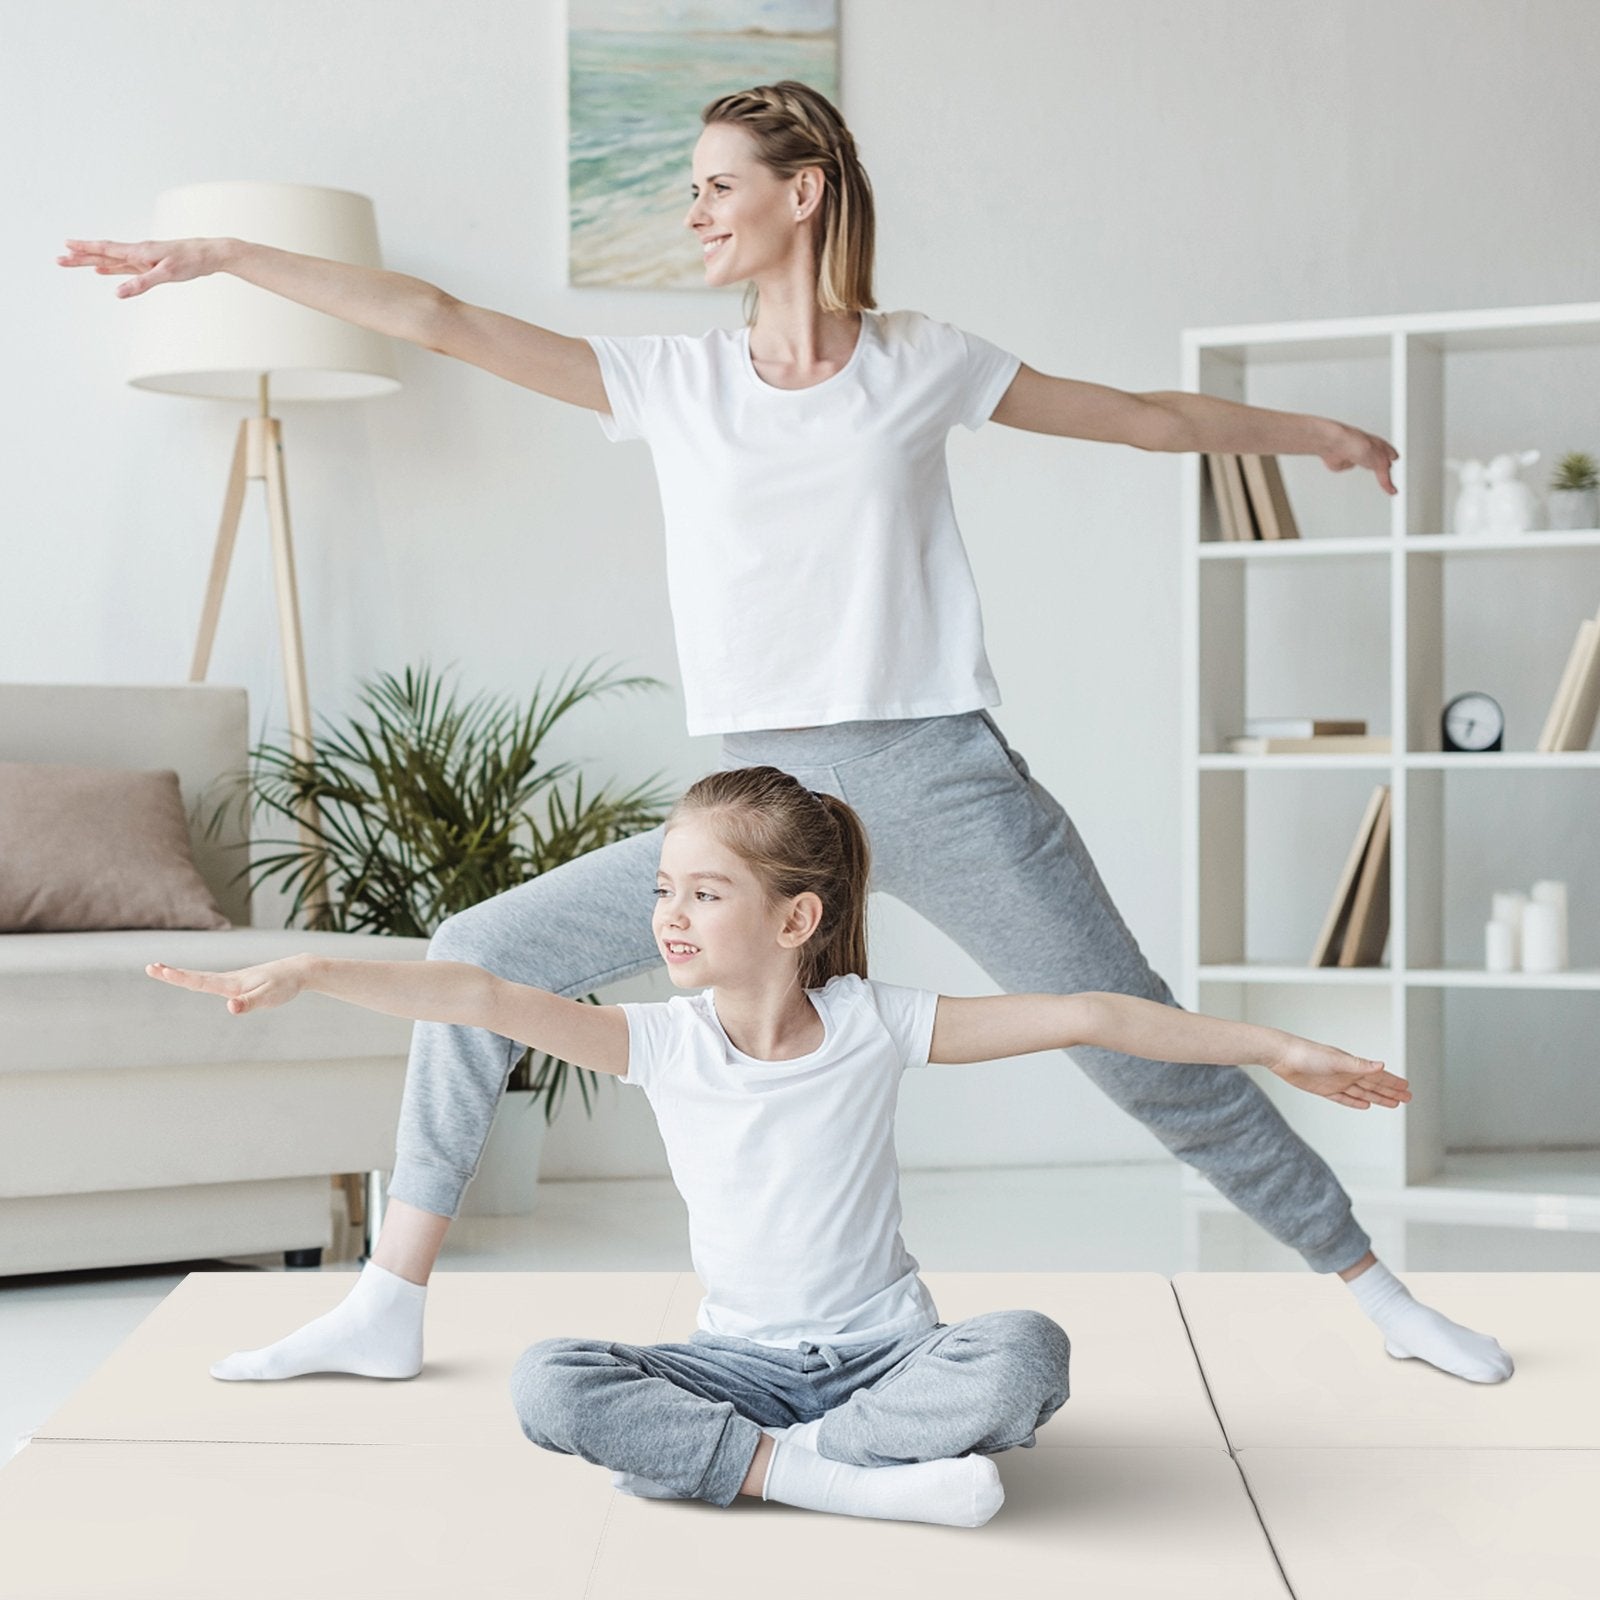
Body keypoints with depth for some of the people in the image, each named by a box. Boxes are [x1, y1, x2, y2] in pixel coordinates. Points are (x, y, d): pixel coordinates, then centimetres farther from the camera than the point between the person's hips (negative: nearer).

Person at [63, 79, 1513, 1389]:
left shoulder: (925, 364, 4)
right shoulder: (672, 382, 7)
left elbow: (1146, 417, 17)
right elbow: (441, 320, 5)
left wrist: (1314, 432, 26)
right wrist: (224, 257, 4)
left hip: (941, 779, -2)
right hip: (764, 790, 3)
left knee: (1151, 1058, 2)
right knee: (475, 958, -3)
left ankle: (1374, 1288, 21)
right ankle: (389, 1303, 9)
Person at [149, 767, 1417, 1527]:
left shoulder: (877, 1025, -8)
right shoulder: (662, 1043, -6)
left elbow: (1085, 1017, -7)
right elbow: (483, 998, -20)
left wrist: (1275, 1047, -7)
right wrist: (308, 972, -32)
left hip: (883, 1351, -1)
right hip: (744, 1361, 1)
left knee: (1025, 1354, -33)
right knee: (550, 1384, -26)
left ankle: (750, 1460, -23)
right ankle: (851, 1477, -27)